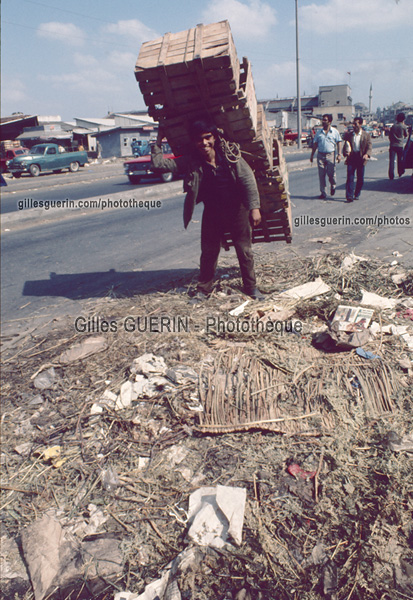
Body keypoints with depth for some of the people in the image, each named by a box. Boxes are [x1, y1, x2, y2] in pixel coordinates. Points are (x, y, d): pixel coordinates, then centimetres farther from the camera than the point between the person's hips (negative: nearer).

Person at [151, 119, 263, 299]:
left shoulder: (230, 154, -13)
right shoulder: (191, 162, -10)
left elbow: (247, 180, -11)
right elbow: (159, 164, -10)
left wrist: (254, 208, -15)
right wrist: (158, 141, -14)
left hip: (237, 210, -1)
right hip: (212, 213, 1)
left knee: (245, 251, 7)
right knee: (208, 253, 10)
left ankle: (251, 287, 24)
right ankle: (203, 289, 28)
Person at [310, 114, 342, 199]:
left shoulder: (335, 131, 5)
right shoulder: (319, 132, 11)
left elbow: (339, 143, 3)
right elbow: (315, 144, 13)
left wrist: (339, 154, -7)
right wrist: (312, 155, 8)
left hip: (331, 154, -2)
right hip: (320, 155, 2)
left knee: (331, 173, -6)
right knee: (321, 175, 0)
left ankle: (333, 186, 25)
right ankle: (323, 193, 8)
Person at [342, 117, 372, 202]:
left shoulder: (366, 135, 4)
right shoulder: (348, 134, 8)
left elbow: (369, 147, 2)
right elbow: (345, 146, 12)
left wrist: (367, 154, -18)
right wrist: (346, 153, -10)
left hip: (361, 158, 0)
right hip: (351, 157, 0)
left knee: (360, 178, 7)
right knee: (350, 177, -9)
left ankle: (357, 194, 22)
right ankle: (349, 196, -10)